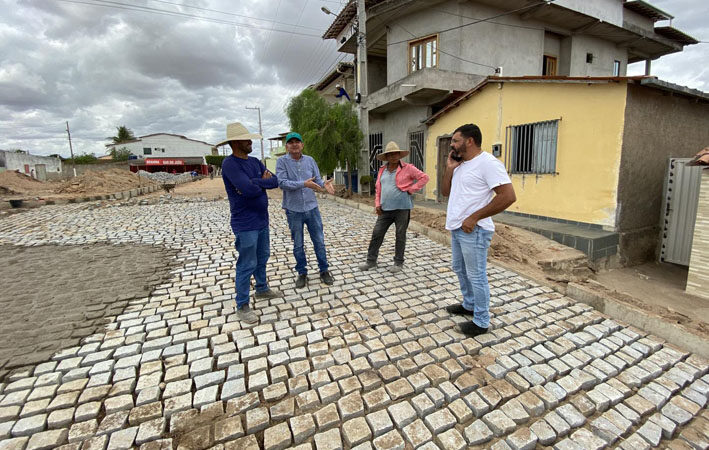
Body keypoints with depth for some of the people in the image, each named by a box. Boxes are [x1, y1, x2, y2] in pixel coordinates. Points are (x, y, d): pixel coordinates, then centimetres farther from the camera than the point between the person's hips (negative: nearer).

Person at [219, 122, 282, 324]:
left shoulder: (255, 162, 9)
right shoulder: (230, 164, -17)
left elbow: (275, 181, 0)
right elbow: (250, 189, -28)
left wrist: (256, 182, -18)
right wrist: (263, 182, -7)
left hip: (262, 220, 8)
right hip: (245, 224, -8)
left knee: (262, 257, 22)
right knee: (247, 265, -1)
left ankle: (262, 289, 41)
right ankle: (242, 306, 13)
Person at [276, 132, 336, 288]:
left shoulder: (310, 160, 6)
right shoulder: (282, 161, -4)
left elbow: (317, 180, 4)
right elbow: (282, 182, -16)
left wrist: (324, 184, -20)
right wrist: (304, 184, -27)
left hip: (311, 207, 2)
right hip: (293, 210, -2)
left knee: (319, 241, 8)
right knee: (298, 245, 10)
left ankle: (324, 271, 23)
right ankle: (302, 273, 26)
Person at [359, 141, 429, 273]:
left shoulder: (407, 168, -3)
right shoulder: (382, 170, 12)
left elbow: (424, 178, -2)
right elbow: (378, 188, 16)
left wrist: (411, 189, -8)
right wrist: (377, 204, 5)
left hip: (402, 208, -4)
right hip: (385, 209, 5)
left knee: (400, 236, 6)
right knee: (376, 234, 4)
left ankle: (398, 263, 20)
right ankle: (371, 261, 17)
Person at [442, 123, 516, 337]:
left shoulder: (487, 163, -16)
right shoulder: (460, 165, 13)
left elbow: (508, 196, -23)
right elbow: (445, 192, 16)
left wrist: (474, 218, -22)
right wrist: (449, 169, 1)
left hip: (473, 231, -9)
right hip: (456, 228, 10)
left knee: (476, 276, 1)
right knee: (460, 270, 21)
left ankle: (481, 322, 16)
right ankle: (469, 305, 41)